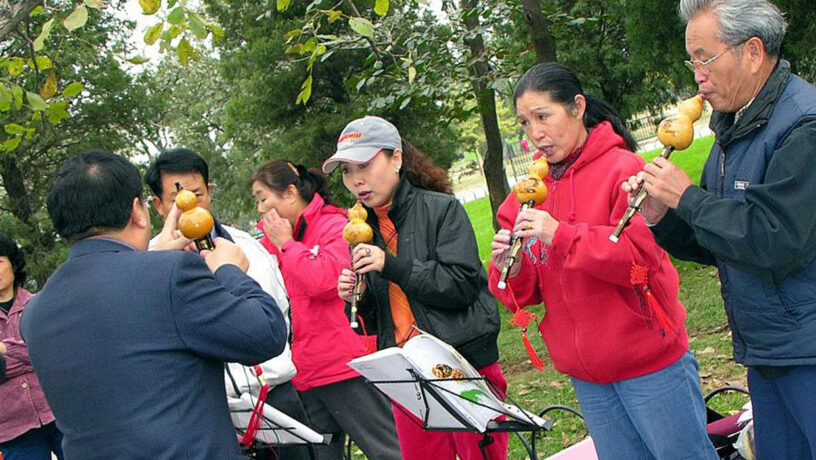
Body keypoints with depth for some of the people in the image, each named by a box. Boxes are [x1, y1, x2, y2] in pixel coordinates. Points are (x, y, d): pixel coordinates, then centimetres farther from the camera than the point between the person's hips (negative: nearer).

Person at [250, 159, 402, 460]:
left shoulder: (335, 226, -4)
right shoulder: (271, 242, 15)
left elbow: (324, 280, -21)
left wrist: (286, 243, -8)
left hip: (345, 366, -7)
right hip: (304, 377, 7)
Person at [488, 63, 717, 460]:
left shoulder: (622, 168, -10)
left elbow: (642, 255, -20)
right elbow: (528, 291, 8)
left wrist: (560, 234, -24)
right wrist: (508, 266, -14)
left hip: (649, 365, -6)